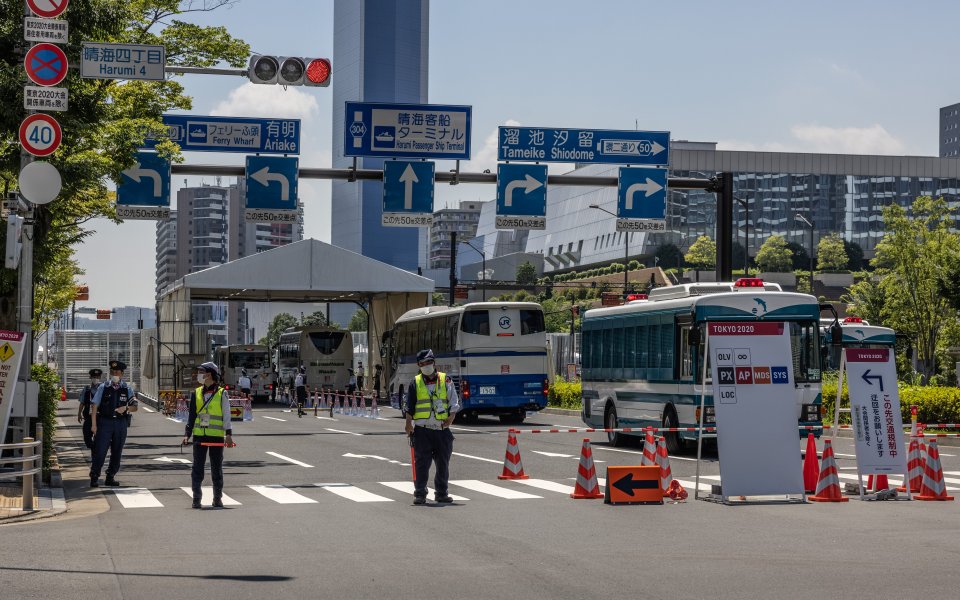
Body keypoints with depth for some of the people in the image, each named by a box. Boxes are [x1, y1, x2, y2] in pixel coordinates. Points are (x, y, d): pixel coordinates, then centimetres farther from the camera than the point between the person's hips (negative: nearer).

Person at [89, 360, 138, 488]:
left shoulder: (127, 389, 6)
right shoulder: (103, 387, 2)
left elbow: (135, 407, 4)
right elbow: (94, 406, 1)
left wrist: (126, 408, -18)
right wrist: (94, 424, -5)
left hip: (121, 424, 2)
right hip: (105, 422, -2)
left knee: (117, 452, 8)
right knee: (100, 451, -7)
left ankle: (110, 477, 19)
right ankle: (94, 478, -1)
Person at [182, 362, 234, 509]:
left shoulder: (221, 394, -1)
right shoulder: (197, 393, 9)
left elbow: (226, 415, -2)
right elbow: (191, 415, 12)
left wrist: (228, 434, -9)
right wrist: (187, 434, 5)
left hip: (217, 436, -3)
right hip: (199, 436, 3)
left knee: (217, 469, 5)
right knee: (197, 468, 0)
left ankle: (218, 498, 13)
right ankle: (196, 499, 3)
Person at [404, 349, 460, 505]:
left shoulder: (445, 380, 7)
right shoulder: (415, 383, 6)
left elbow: (454, 402, 7)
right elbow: (409, 407, 7)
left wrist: (451, 417, -7)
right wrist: (409, 424, -2)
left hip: (442, 429, 1)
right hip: (422, 430, -1)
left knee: (443, 463, 6)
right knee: (422, 463, -4)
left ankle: (441, 493, 17)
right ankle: (420, 494, 1)